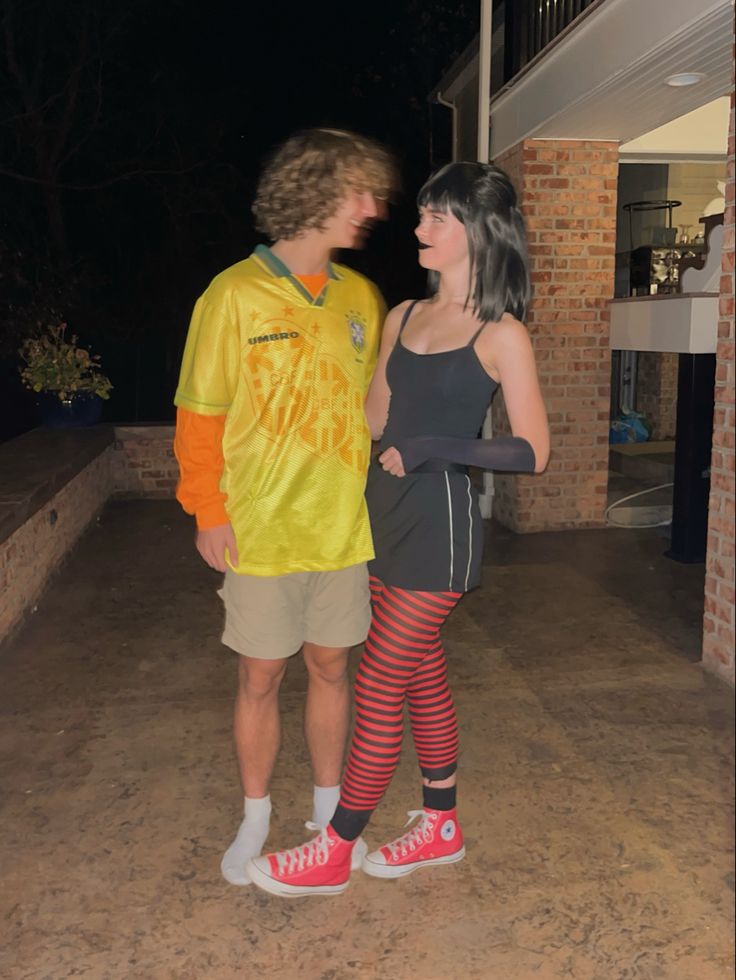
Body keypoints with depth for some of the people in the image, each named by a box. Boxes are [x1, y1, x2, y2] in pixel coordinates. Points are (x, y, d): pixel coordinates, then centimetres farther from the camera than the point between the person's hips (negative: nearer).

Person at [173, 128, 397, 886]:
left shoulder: (361, 297, 4)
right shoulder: (235, 295, -9)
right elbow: (199, 414, -6)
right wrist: (209, 511, -9)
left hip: (343, 529, 4)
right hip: (261, 531, -3)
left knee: (330, 667, 15)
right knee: (259, 678, 10)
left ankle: (330, 808, 35)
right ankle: (255, 818, 32)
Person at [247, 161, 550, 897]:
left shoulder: (501, 335, -9)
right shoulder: (402, 317, 10)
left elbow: (532, 451, -12)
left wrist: (437, 447, -20)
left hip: (441, 525, -7)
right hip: (387, 517, 7)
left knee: (380, 683, -1)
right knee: (420, 672, 16)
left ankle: (334, 851, 15)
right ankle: (440, 826, 33)